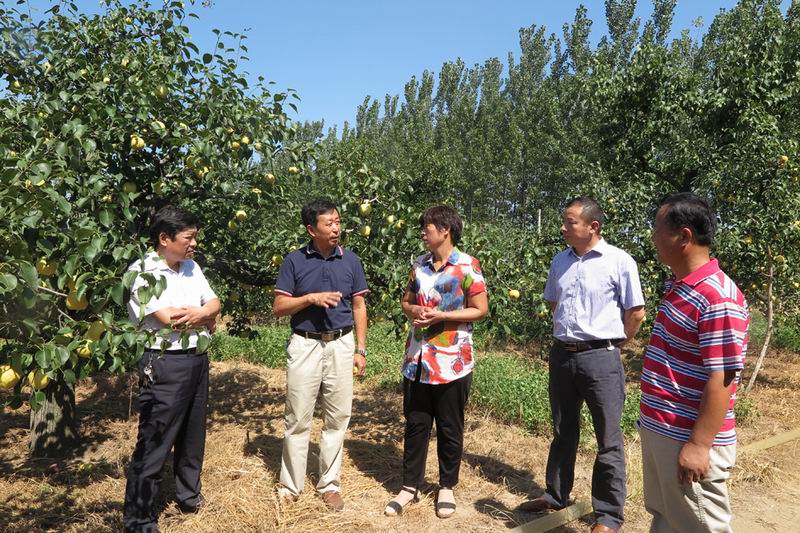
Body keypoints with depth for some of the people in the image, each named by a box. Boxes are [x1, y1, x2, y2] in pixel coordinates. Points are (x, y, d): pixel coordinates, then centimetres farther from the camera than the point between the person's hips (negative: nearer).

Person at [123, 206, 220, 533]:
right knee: (154, 443, 1)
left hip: (198, 360, 8)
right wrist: (204, 316, -5)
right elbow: (170, 318, -22)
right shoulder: (143, 271, -14)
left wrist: (196, 313, -16)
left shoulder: (191, 266, 8)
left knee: (193, 435, 20)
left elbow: (215, 303, 5)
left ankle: (189, 495, 39)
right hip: (165, 365, -7)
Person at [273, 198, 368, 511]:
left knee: (337, 419, 8)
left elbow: (359, 307, 8)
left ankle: (329, 484, 23)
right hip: (305, 345, -2)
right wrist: (311, 298, -17)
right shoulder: (294, 261, -1)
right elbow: (279, 307, -1)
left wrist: (360, 349, 3)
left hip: (341, 345, 2)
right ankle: (290, 486, 20)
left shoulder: (350, 260, 5)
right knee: (298, 420, 6)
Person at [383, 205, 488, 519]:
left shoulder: (467, 266, -8)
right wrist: (414, 310, -7)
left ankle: (447, 487, 28)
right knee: (415, 425, 12)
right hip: (417, 359, 5)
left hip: (452, 361, -4)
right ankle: (410, 486, 25)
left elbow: (480, 310, -9)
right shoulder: (419, 265, 8)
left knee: (449, 429, 10)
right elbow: (406, 302, 16)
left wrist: (440, 316, -17)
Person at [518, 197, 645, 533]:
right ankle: (556, 495, 35)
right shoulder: (560, 261, 7)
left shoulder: (619, 261, -10)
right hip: (561, 355, 6)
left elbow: (636, 314, -5)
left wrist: (611, 342, 4)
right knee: (563, 433, 18)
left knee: (608, 440, 5)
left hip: (600, 358, -5)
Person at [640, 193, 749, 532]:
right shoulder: (677, 286, 8)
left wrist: (699, 445, -21)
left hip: (688, 440, -9)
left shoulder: (718, 298, -22)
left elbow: (721, 379, -23)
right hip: (658, 430, 9)